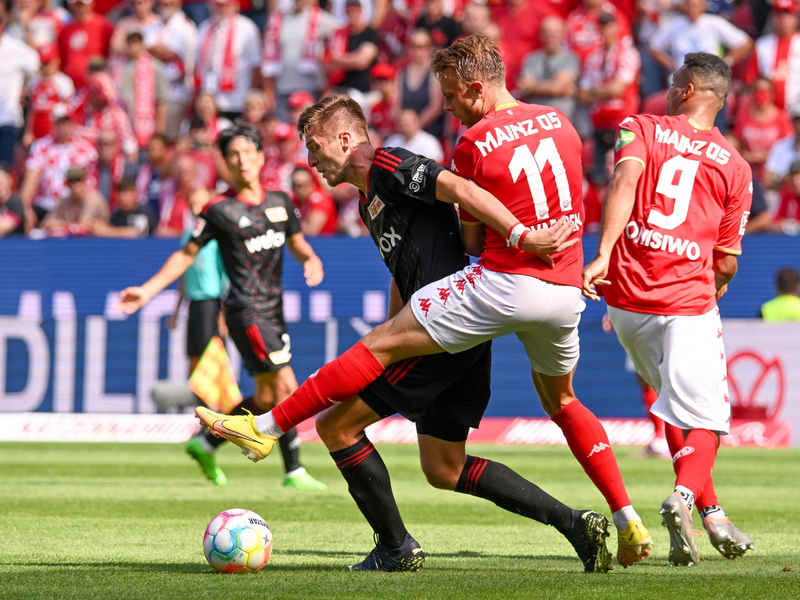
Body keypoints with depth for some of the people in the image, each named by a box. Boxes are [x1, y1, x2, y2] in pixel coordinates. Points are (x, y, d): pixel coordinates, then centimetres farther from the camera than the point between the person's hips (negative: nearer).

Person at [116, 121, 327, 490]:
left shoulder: (279, 202, 9)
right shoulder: (220, 210, -6)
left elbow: (297, 243, 20)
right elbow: (187, 254, 1)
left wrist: (311, 260, -4)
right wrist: (147, 290, -5)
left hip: (273, 312, 7)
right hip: (247, 311, -7)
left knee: (266, 399, 8)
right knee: (285, 387, -14)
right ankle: (294, 471, -6)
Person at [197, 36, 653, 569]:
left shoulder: (474, 145, -4)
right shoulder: (560, 125, 11)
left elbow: (473, 242, 2)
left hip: (506, 280, -6)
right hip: (567, 290, 7)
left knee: (382, 344, -4)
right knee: (561, 400, 27)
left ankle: (267, 428, -6)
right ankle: (629, 521, 19)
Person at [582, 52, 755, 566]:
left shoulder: (641, 129, 6)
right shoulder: (734, 166, 7)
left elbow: (624, 181, -15)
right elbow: (727, 263, 7)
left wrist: (603, 255, -25)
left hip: (625, 298, 2)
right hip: (688, 302, -2)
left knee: (675, 406, 21)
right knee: (705, 419, 0)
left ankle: (710, 512, 19)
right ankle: (684, 495, -29)